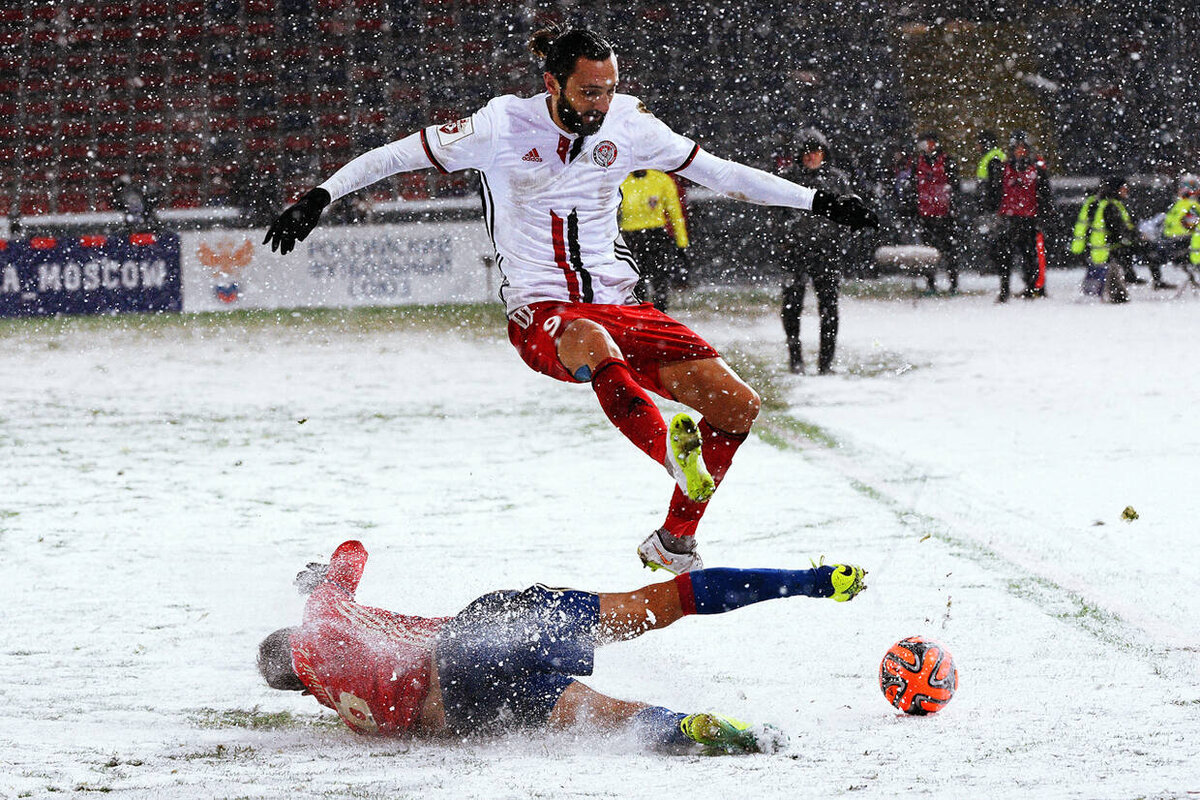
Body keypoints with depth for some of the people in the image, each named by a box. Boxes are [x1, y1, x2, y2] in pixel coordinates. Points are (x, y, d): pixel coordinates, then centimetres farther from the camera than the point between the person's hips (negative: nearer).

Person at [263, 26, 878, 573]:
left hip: (618, 307, 5)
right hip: (540, 317, -5)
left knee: (737, 405, -10)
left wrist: (816, 202, 12)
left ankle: (673, 542, 1)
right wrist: (318, 199, -7)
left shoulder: (627, 126, 3)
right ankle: (672, 451, -60)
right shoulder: (503, 128, -7)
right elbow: (394, 156, 1)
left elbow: (717, 172, 12)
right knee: (590, 342, -43)